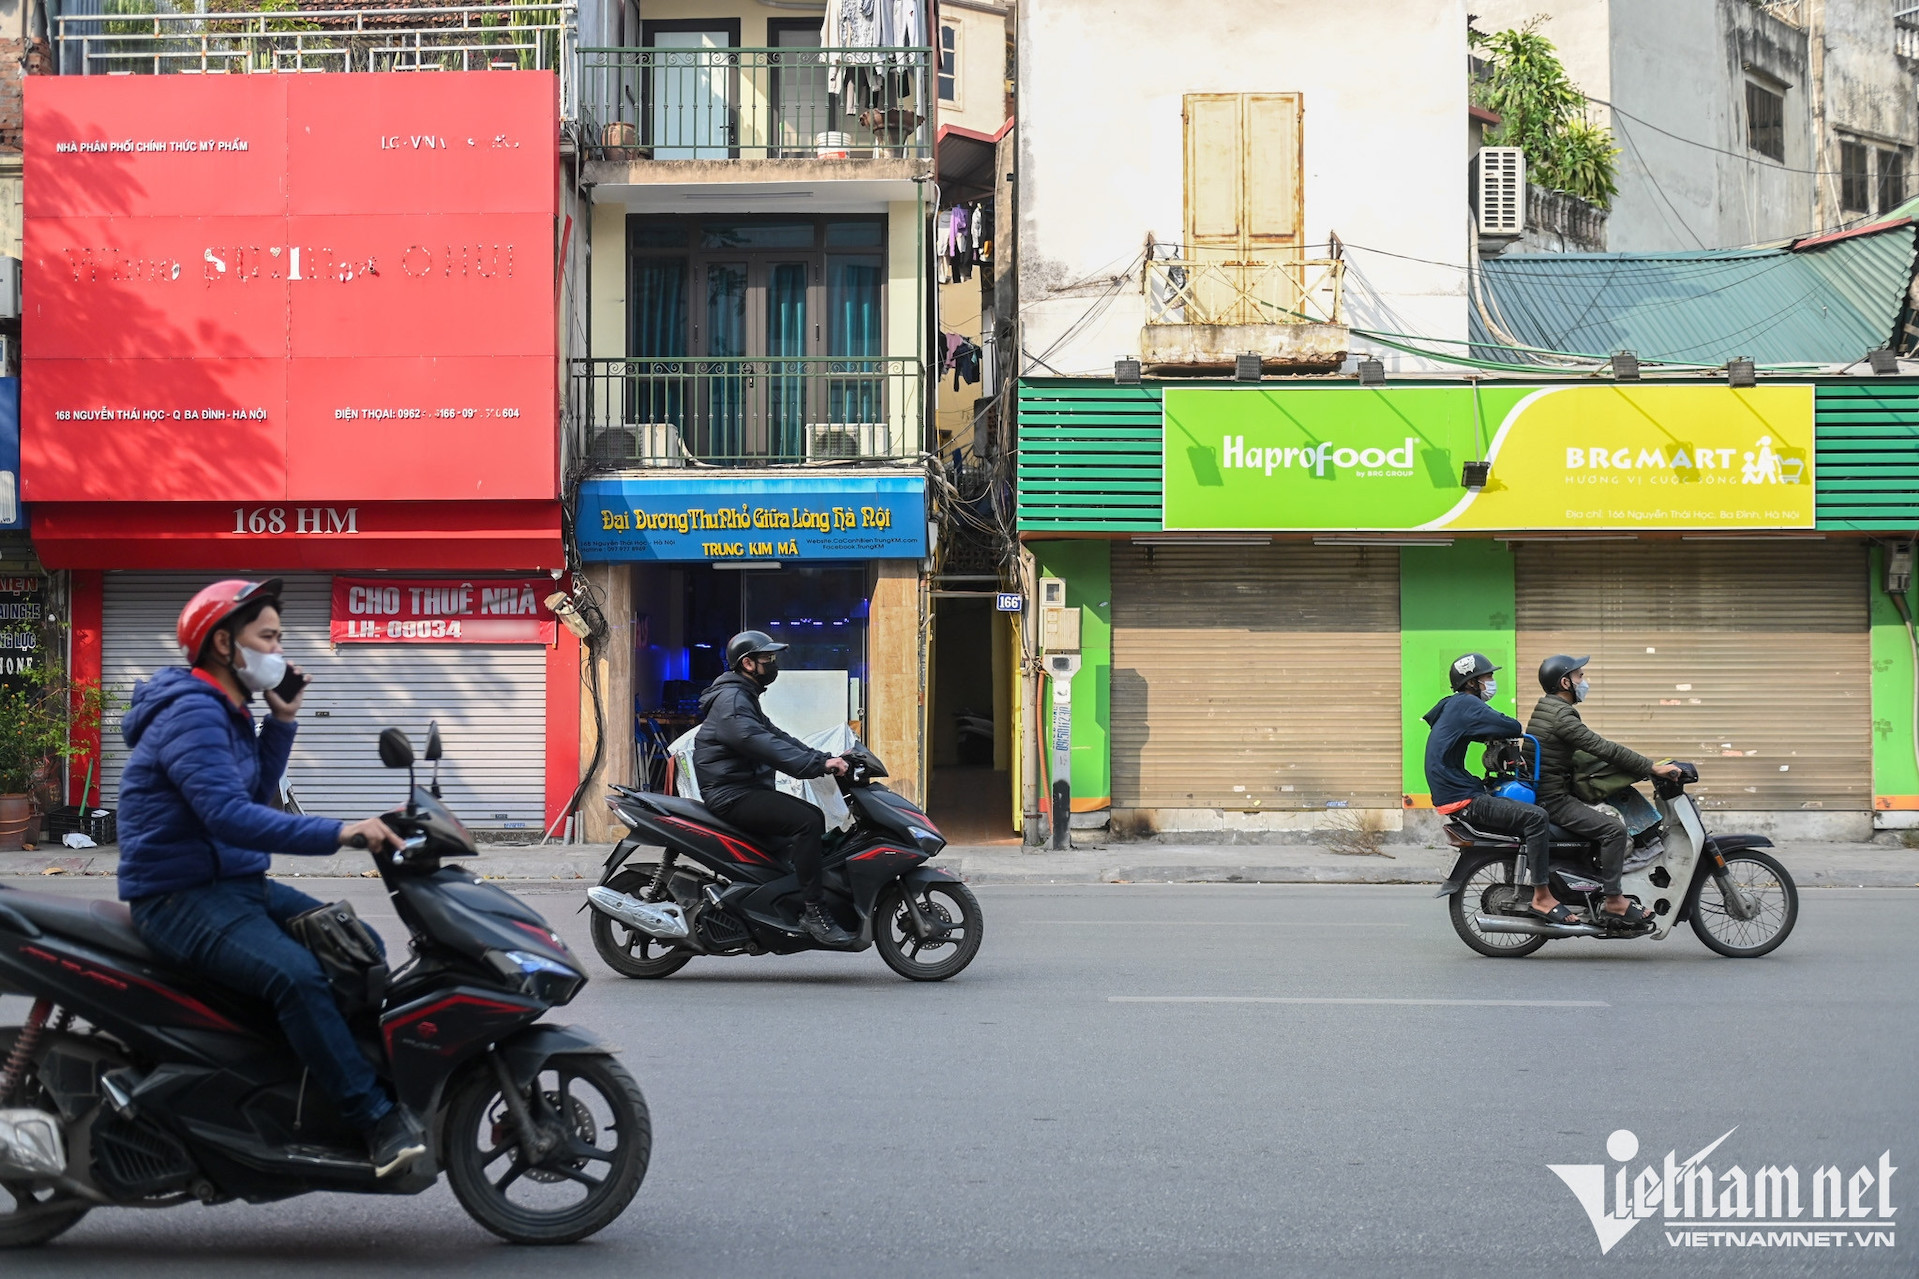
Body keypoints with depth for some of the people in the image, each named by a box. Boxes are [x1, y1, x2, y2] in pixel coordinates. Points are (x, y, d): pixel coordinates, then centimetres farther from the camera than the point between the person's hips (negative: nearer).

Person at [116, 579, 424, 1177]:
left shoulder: (227, 712, 15)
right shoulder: (191, 713, -18)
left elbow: (256, 796, 22)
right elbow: (228, 815, -31)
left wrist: (281, 723, 10)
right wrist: (338, 833, -35)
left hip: (237, 883, 11)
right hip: (182, 897, -11)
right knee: (296, 974, -30)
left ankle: (399, 1076, 3)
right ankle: (376, 1120, -30)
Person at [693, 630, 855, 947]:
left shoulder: (744, 698, 22)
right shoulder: (730, 700, -15)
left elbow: (777, 737, 18)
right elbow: (764, 745, -27)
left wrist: (827, 759, 6)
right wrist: (819, 765, -31)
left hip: (748, 788, 11)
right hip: (732, 796, -11)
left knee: (814, 818, 12)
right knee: (806, 822, -23)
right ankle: (813, 911, -25)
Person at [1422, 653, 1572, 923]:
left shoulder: (1451, 706, 19)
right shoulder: (1466, 704, -12)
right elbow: (1512, 727, -20)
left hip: (1451, 790, 11)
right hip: (1464, 800, -11)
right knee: (1535, 817, -22)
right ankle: (1541, 898, -21)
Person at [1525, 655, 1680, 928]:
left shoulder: (1547, 708, 15)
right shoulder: (1562, 716, -18)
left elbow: (1594, 749, 22)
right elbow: (1604, 749, -23)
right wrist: (1652, 768, -20)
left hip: (1543, 791, 11)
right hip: (1552, 800, -11)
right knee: (1614, 828, -19)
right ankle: (1612, 901, -18)